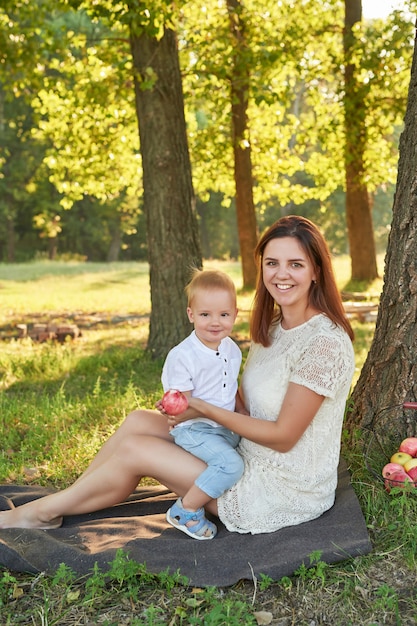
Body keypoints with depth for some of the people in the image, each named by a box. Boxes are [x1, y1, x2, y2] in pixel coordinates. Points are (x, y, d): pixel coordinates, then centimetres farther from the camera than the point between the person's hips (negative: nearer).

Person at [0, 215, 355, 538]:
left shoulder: (325, 343, -23)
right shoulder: (271, 326, 5)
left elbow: (283, 436, -21)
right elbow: (252, 403, 9)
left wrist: (205, 408, -18)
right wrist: (189, 409, -7)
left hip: (283, 492, -8)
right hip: (249, 455, 8)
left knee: (134, 451, -9)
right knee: (139, 421, 1)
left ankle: (41, 513, 13)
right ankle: (57, 507, 12)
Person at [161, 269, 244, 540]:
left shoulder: (232, 350, 5)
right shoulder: (182, 356, -18)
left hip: (226, 428, 8)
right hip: (194, 429, -8)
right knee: (231, 464, -26)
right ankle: (186, 510, -9)